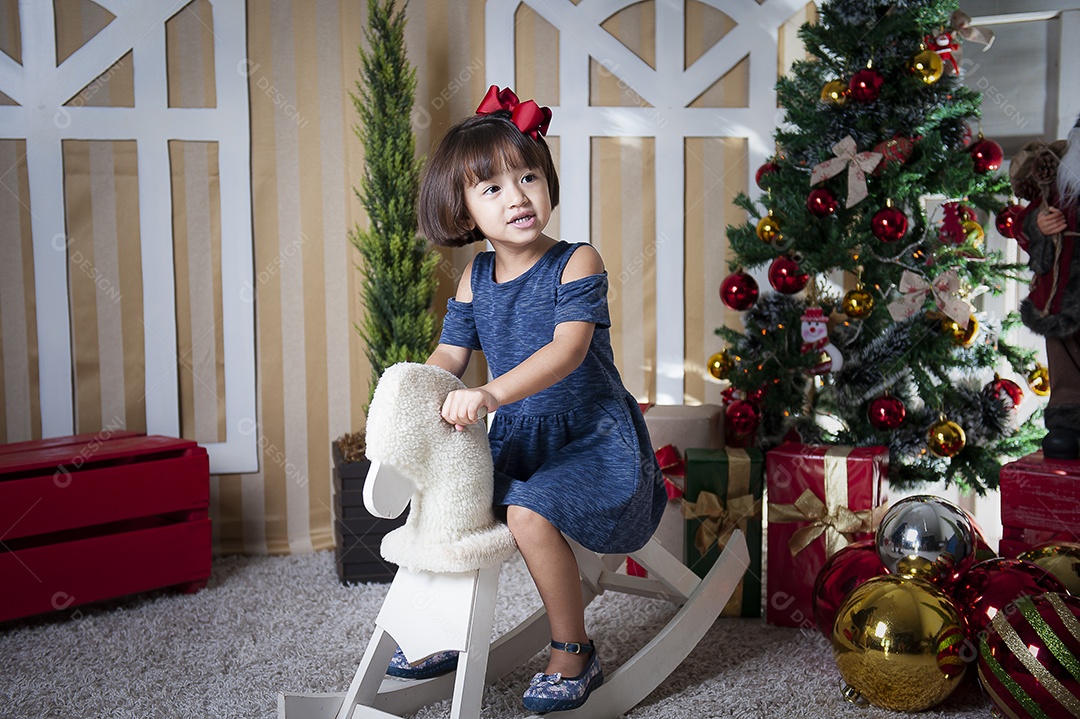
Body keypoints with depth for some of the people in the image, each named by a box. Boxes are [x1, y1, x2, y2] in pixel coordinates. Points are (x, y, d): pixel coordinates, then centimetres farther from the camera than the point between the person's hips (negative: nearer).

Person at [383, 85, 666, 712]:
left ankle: (575, 655, -6)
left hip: (593, 438, -7)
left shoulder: (577, 262, -14)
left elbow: (568, 349, -28)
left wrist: (492, 394, -41)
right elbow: (449, 357, 6)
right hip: (517, 441, 7)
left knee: (529, 514, -29)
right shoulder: (475, 279, 5)